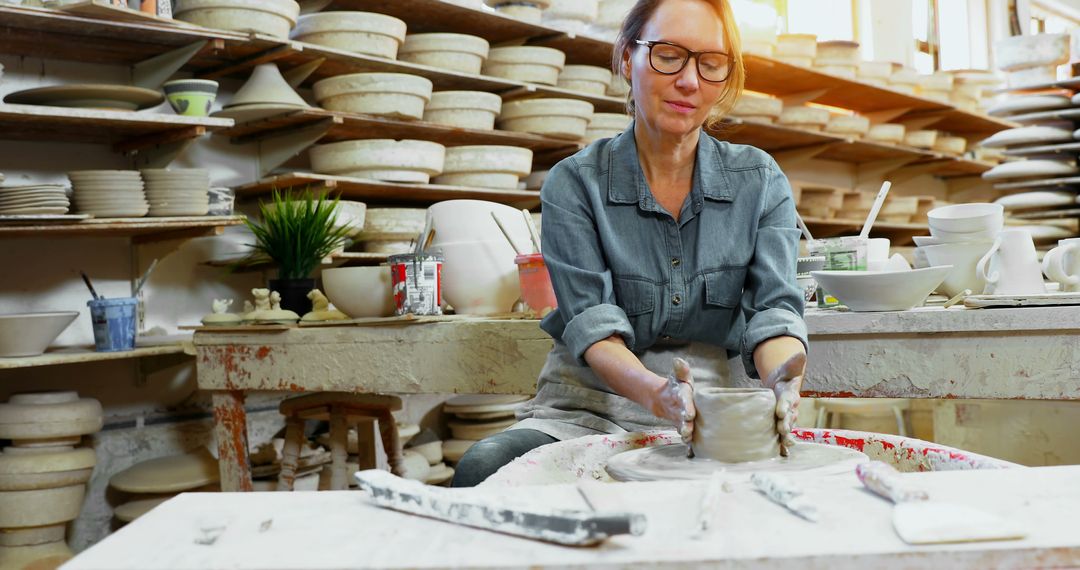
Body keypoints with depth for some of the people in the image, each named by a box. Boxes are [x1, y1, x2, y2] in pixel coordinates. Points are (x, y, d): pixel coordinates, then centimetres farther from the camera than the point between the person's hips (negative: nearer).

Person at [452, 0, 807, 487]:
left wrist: (781, 382, -32)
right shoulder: (573, 184, -3)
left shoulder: (760, 182, 4)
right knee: (483, 469, -30)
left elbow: (774, 307, -7)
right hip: (588, 406, 0)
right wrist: (659, 394, -35)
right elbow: (590, 322, -13)